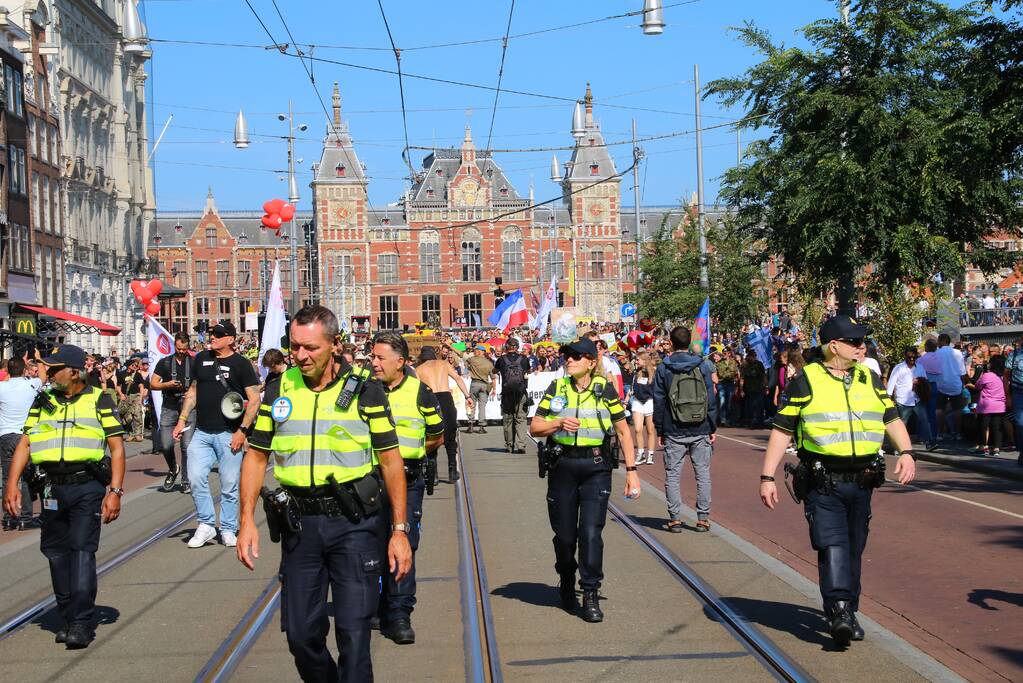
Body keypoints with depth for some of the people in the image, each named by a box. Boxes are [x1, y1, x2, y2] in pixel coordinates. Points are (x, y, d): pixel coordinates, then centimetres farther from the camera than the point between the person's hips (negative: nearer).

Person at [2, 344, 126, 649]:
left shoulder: (98, 400, -1)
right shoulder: (43, 402, 12)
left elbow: (117, 447, -3)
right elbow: (24, 443, 9)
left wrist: (115, 491, -11)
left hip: (88, 487, -5)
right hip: (53, 489, 5)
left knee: (82, 550, -10)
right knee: (56, 552, 10)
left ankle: (82, 623, -8)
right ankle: (68, 618, 23)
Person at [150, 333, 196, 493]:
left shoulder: (194, 363, 8)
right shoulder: (164, 362, 9)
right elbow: (153, 383, 7)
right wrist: (167, 384, -10)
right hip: (169, 408, 1)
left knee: (187, 446, -5)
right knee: (166, 445, -5)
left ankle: (186, 481, 5)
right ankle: (173, 469, 25)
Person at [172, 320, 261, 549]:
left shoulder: (241, 364, -3)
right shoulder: (201, 358, 12)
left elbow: (254, 399, -6)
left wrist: (242, 430, -12)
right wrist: (182, 419, 13)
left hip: (229, 434, -4)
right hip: (202, 433, 4)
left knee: (229, 484, 1)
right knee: (196, 478, -6)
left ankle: (228, 529, 15)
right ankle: (206, 524, 7)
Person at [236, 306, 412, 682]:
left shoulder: (365, 389, -3)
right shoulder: (278, 390, 5)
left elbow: (391, 460, -1)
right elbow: (256, 456, 10)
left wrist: (399, 530, -4)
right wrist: (247, 520, -1)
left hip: (354, 523, -3)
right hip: (299, 523, 3)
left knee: (354, 633, -4)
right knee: (301, 634, 9)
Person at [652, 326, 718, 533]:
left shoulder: (663, 368, -1)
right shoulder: (703, 365, 0)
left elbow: (659, 402, 1)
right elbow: (711, 399, 2)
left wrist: (659, 431, 7)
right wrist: (713, 428, 8)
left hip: (674, 432, -1)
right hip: (701, 431, 1)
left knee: (673, 475, 5)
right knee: (703, 474, 8)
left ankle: (675, 518, 3)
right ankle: (703, 518, 7)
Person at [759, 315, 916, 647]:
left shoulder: (870, 380, 12)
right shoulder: (805, 381, -2)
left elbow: (892, 420, 16)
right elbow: (782, 430, -1)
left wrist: (906, 452, -4)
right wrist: (767, 477, -6)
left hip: (862, 482, 5)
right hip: (823, 484, -4)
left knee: (853, 551, 11)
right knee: (832, 545, -16)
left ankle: (848, 613, 23)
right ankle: (839, 611, -18)